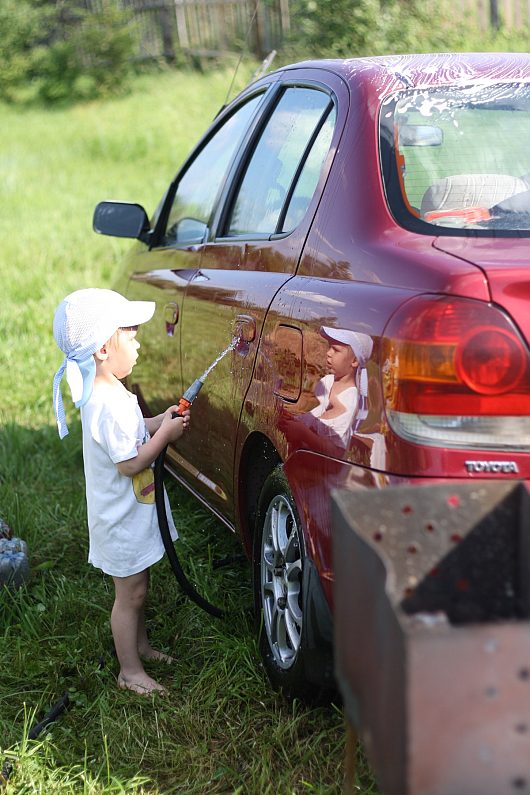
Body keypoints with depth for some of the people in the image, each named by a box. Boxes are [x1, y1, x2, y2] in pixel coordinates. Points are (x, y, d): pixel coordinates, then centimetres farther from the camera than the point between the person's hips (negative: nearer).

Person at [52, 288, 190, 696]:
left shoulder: (106, 392, 2)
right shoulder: (110, 404, -30)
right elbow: (129, 463, -28)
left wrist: (160, 420, 2)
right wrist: (165, 432, -20)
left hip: (133, 512, 10)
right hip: (122, 520, -10)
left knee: (138, 585, 24)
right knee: (130, 593, 3)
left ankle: (140, 646, 41)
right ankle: (130, 671, 16)